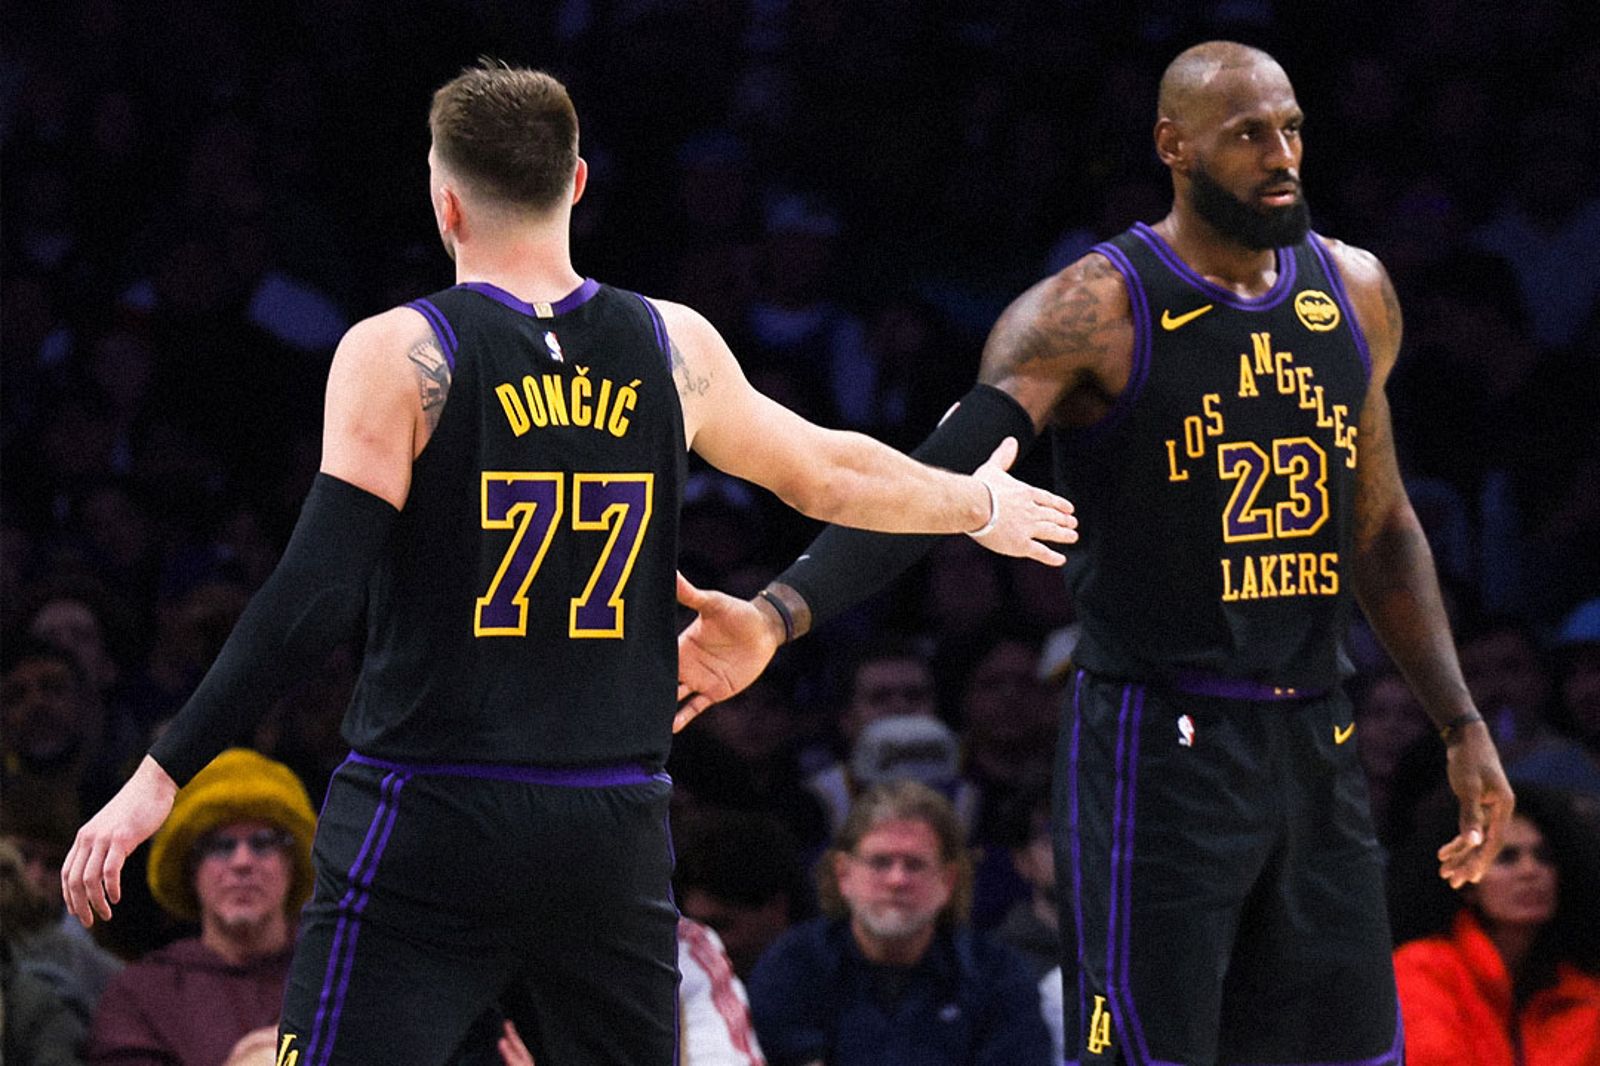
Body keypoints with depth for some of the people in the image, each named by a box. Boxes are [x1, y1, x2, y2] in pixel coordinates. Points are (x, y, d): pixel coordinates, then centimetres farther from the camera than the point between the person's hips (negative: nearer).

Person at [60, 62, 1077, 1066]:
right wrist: (980, 504, 44)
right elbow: (830, 475, 24)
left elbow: (313, 601, -14)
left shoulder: (399, 354, -7)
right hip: (613, 833, 4)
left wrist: (160, 780, -12)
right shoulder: (673, 348, 7)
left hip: (429, 835, -4)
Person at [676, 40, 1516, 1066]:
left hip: (1317, 745, 6)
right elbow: (935, 481, -22)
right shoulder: (1094, 313, -11)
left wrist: (1462, 722, 17)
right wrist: (779, 614, -36)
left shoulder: (1354, 294, 10)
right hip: (1156, 746, -6)